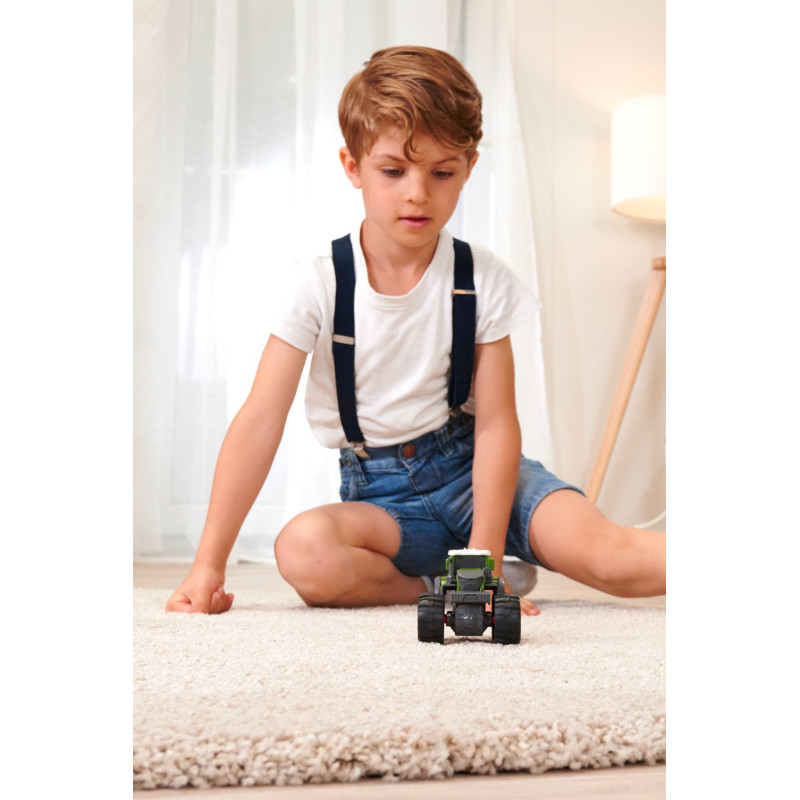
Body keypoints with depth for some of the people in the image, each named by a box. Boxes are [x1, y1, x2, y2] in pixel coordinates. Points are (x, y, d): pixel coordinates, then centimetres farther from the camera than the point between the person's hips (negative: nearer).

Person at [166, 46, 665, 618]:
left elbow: (496, 423, -7)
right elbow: (261, 420, -12)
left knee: (607, 555, -28)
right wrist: (210, 564, -16)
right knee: (304, 552, -33)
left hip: (471, 466, 0)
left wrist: (485, 555, -15)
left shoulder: (483, 280, -5)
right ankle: (435, 584, -15)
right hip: (382, 495, 1)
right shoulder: (320, 286, -8)